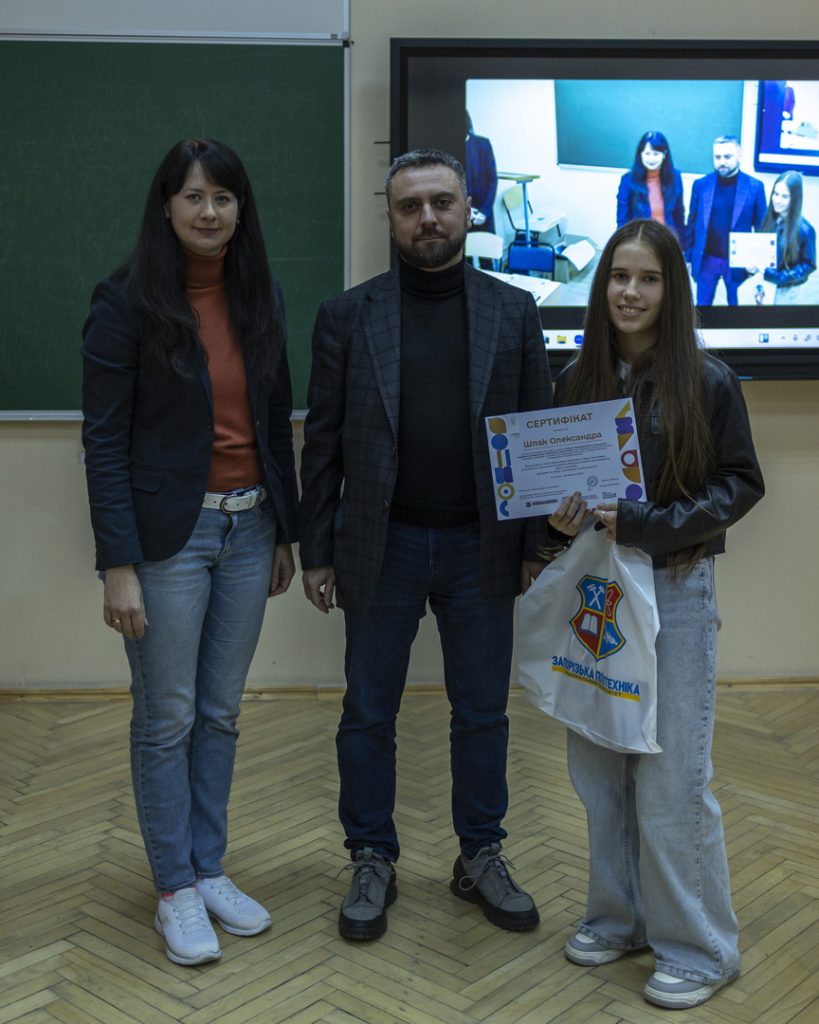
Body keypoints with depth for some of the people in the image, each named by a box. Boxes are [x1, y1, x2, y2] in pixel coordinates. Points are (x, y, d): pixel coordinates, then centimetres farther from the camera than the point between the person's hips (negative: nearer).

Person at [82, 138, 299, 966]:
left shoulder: (259, 299, 7)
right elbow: (104, 440, -11)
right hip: (169, 533, -4)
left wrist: (284, 533, 11)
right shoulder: (126, 301, -8)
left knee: (221, 712, 13)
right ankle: (175, 890, 20)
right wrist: (117, 566, -15)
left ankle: (209, 869, 28)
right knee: (167, 717, 5)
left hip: (248, 530, 5)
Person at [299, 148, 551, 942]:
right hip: (382, 546, 0)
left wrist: (535, 543, 0)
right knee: (368, 716, 9)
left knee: (482, 713, 11)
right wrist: (315, 551, -1)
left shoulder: (513, 312, 3)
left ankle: (481, 857, 28)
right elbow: (322, 441, 1)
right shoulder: (348, 316, 1)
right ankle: (371, 862, 26)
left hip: (480, 548, 1)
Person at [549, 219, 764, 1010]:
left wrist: (648, 524, -17)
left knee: (671, 776, -1)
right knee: (598, 768, 11)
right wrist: (561, 515, -11)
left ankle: (698, 948, 16)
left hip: (676, 593, -4)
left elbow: (741, 485, -6)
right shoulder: (575, 381, 4)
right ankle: (619, 916, 30)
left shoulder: (707, 383, -6)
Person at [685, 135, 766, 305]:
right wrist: (687, 258, 5)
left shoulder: (755, 187, -5)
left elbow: (761, 228, 1)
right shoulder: (700, 185, 0)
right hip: (706, 260, 1)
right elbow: (692, 224, 6)